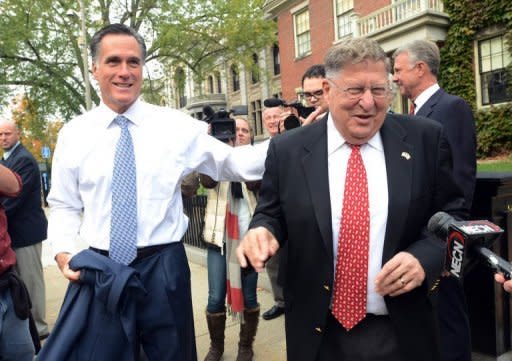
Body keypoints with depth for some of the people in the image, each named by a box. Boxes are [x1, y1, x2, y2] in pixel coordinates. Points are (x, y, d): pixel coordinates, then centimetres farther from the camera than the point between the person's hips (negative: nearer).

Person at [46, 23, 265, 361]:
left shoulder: (176, 124, -3)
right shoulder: (73, 133, 2)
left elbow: (231, 163, -3)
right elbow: (64, 205, 8)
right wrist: (63, 251, -8)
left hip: (163, 267, -1)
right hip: (101, 270, 2)